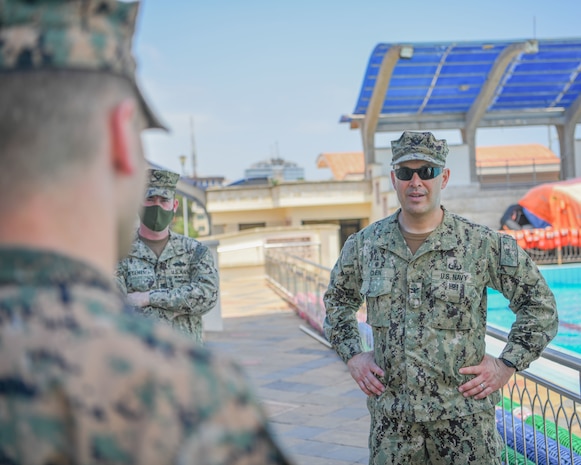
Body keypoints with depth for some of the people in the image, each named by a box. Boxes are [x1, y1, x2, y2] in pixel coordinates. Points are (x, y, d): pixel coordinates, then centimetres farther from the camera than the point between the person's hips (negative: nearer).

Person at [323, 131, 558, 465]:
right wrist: (353, 355, 10)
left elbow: (540, 305, 3)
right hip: (391, 415, 2)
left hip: (464, 415, -2)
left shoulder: (484, 245, -6)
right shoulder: (364, 245, 3)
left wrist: (508, 365, -2)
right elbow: (338, 300, 20)